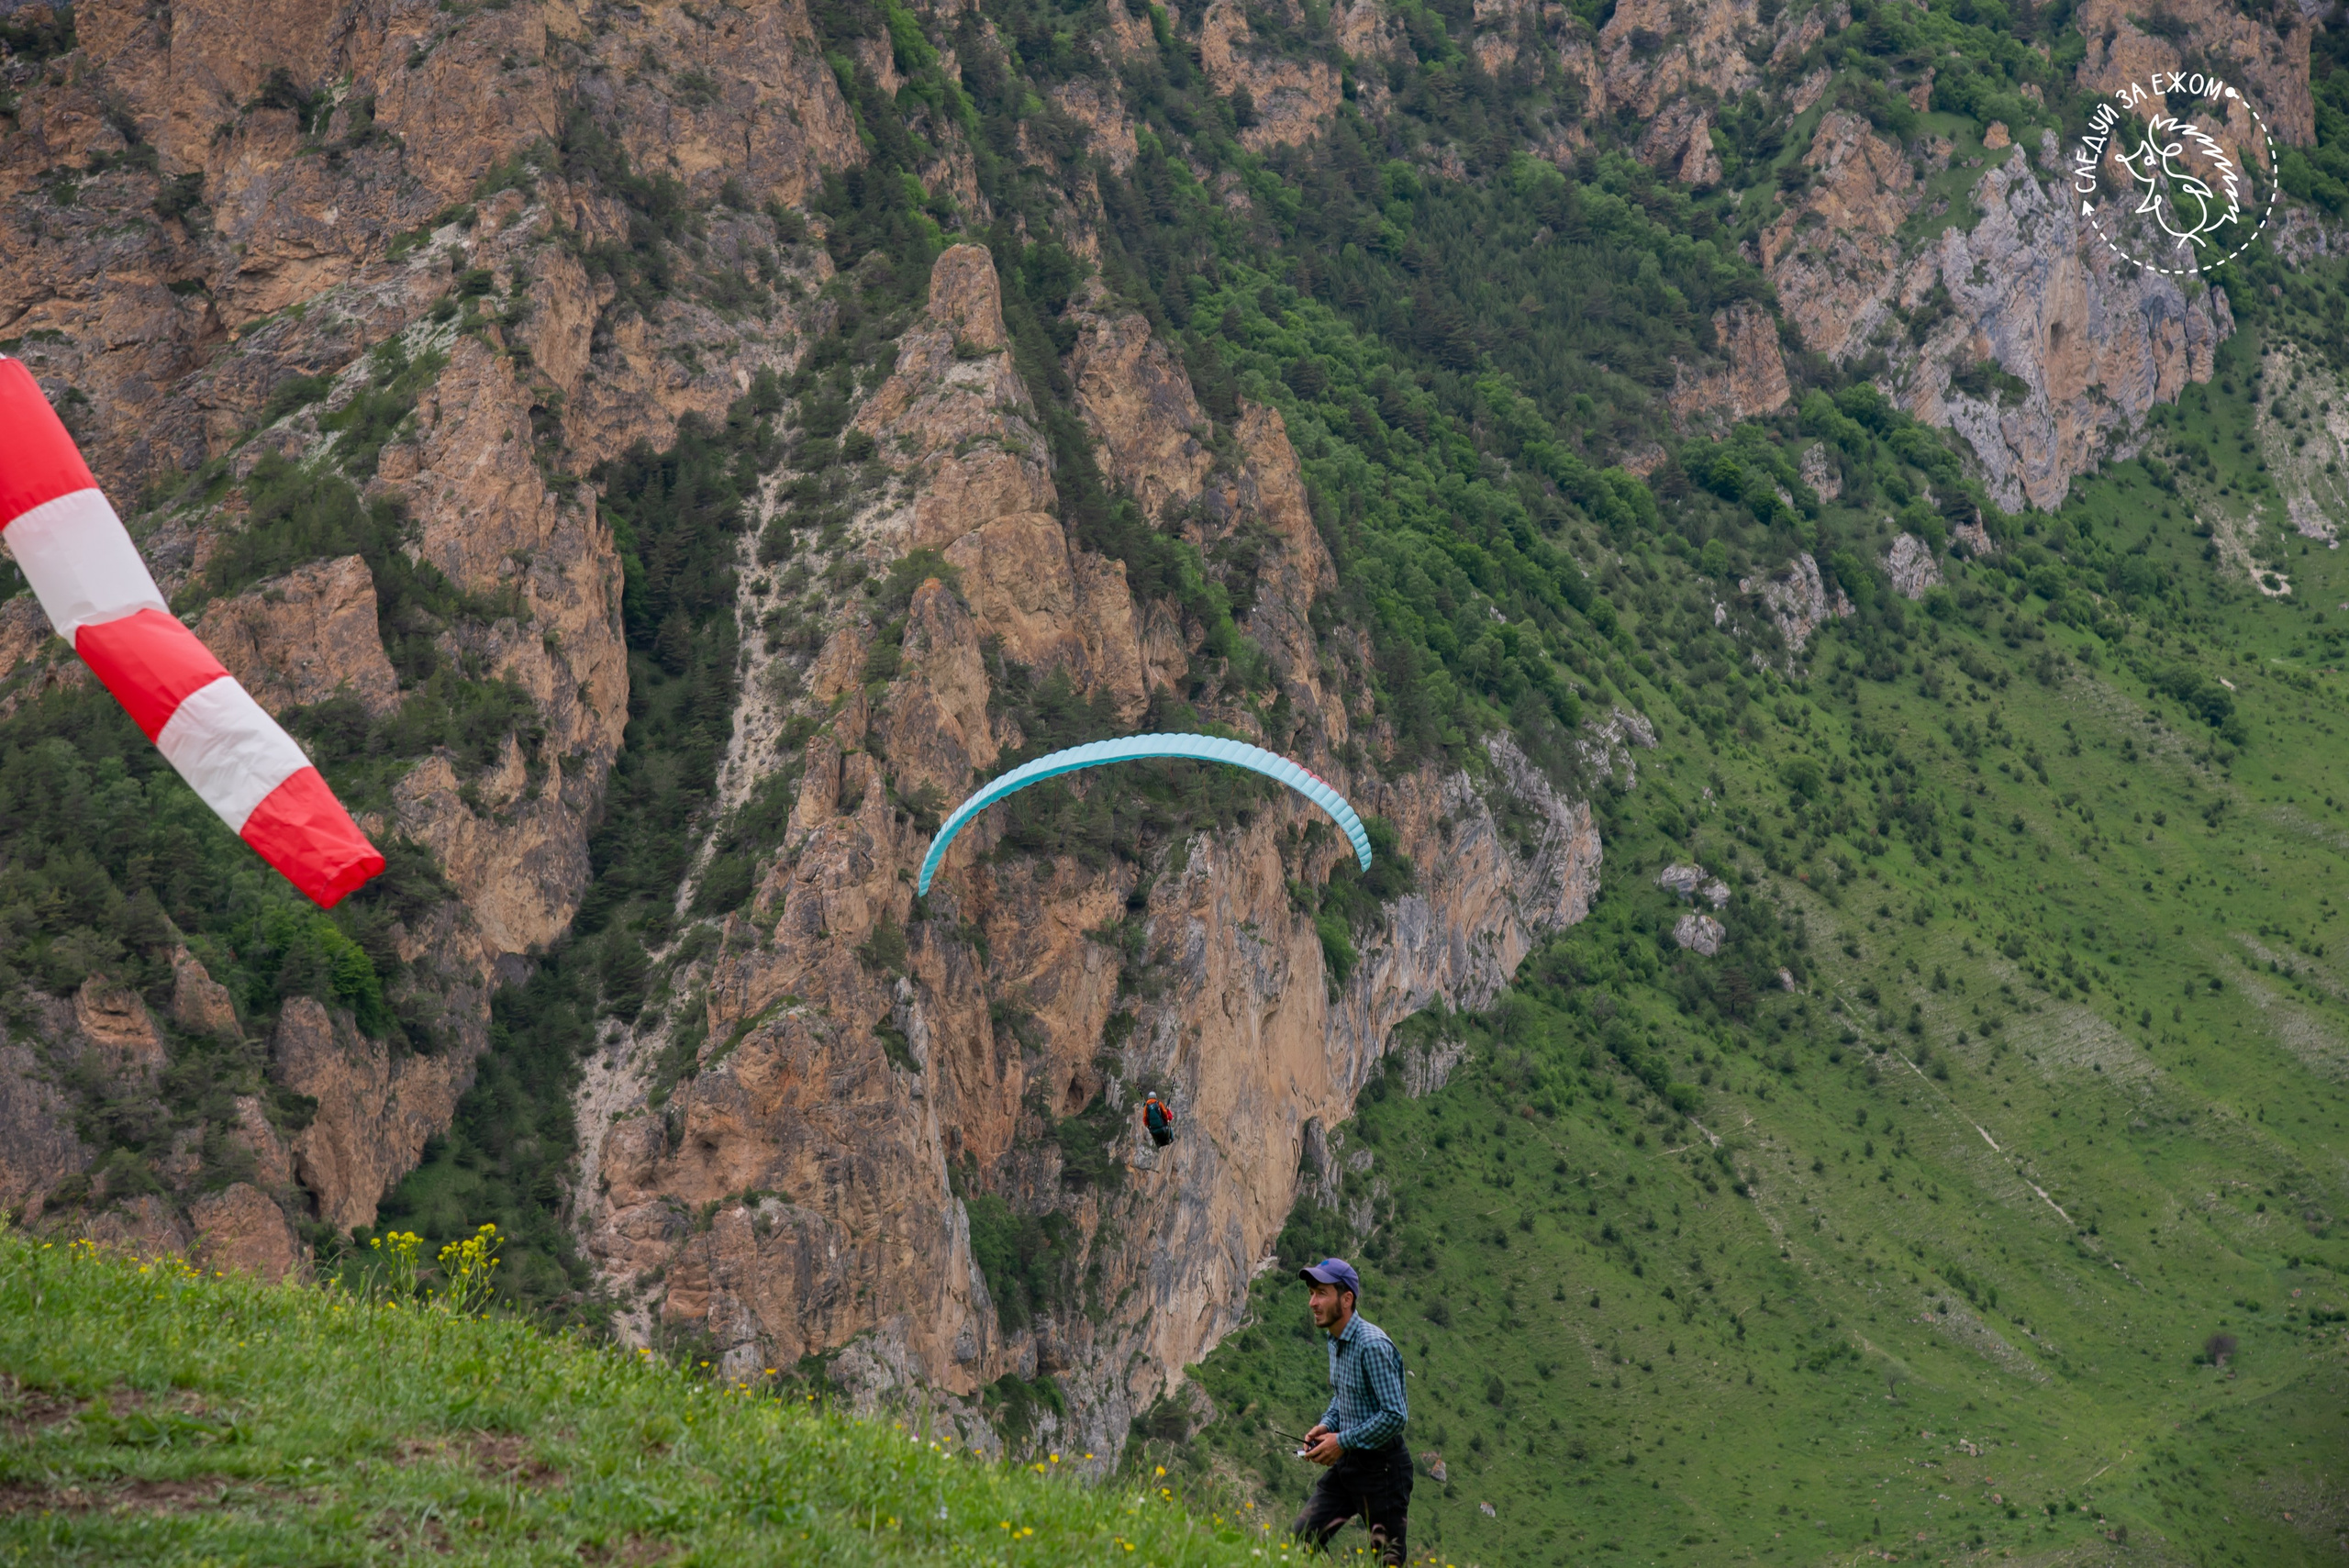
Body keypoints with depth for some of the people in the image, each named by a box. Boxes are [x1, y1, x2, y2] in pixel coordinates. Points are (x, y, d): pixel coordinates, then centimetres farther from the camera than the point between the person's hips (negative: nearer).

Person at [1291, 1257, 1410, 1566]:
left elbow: (1395, 1415, -25)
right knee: (1299, 1539, 2)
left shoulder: (1373, 1345, -21)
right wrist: (1326, 1425, 4)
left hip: (1381, 1466, -9)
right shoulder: (1335, 1340, 9)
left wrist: (1343, 1441, -18)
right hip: (1347, 1463, 9)